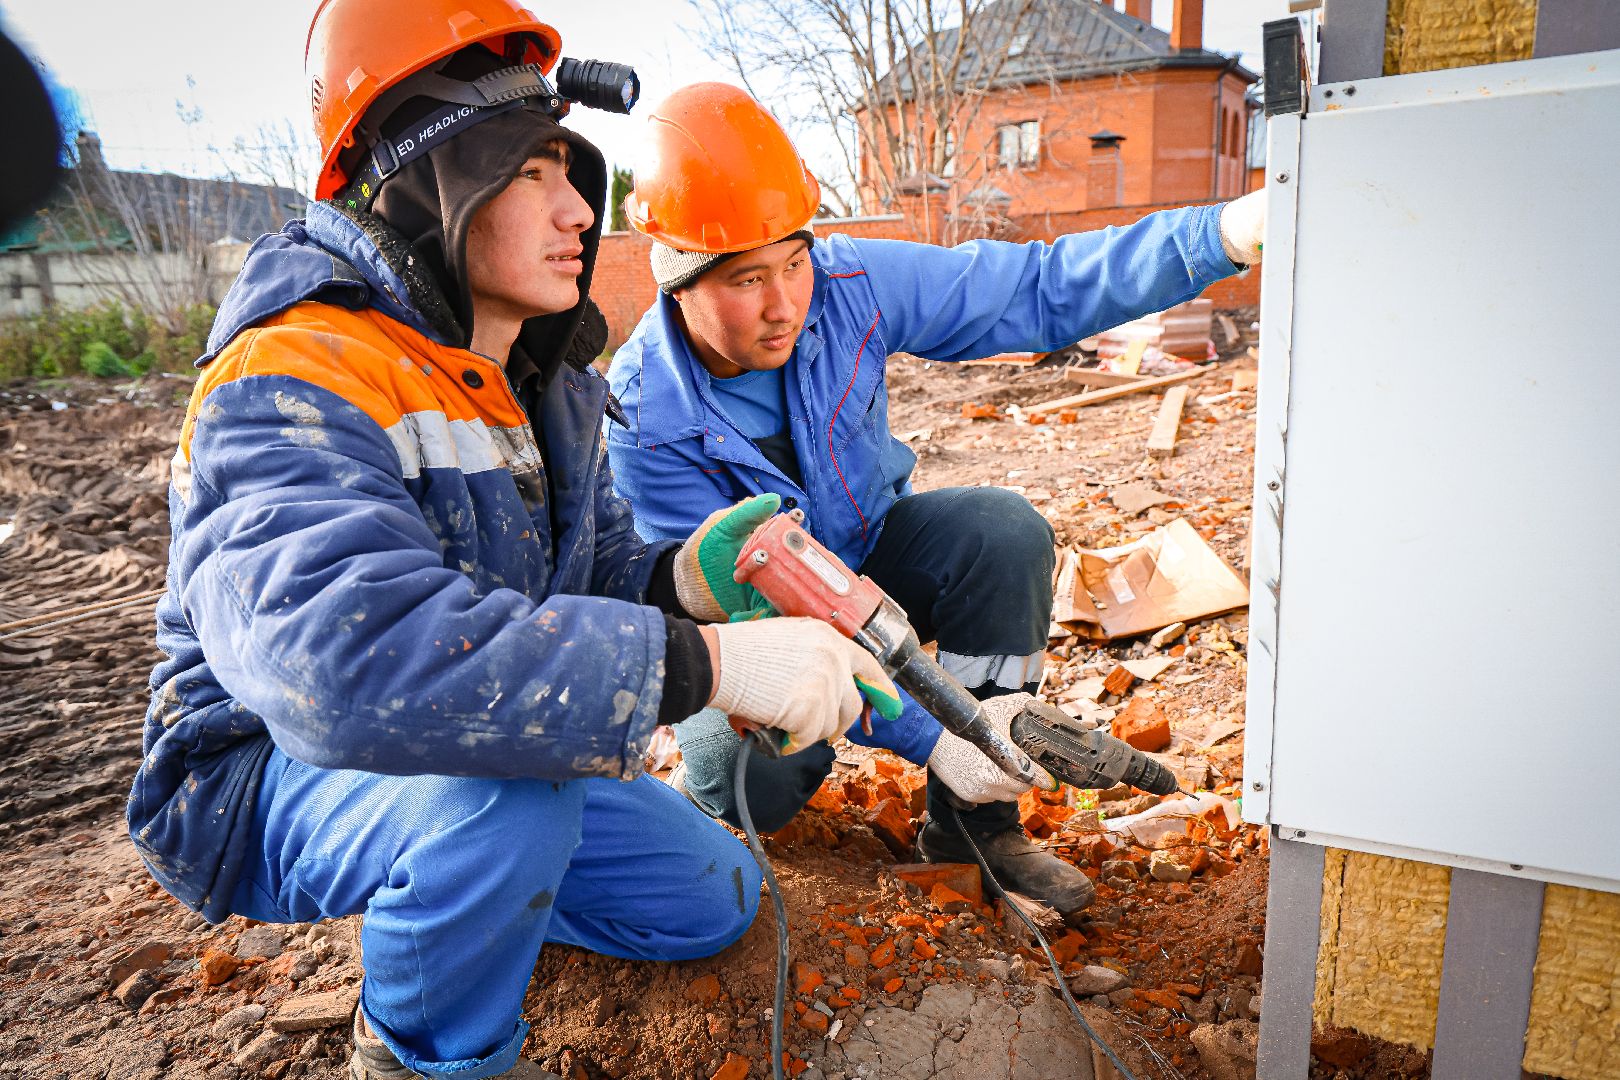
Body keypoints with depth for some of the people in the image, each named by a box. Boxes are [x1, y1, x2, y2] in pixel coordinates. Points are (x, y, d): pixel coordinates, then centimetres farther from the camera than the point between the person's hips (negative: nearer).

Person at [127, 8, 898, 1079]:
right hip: (270, 781, -7)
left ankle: (440, 884, 26)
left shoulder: (546, 385, 0)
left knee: (716, 896, 8)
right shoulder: (295, 389, -30)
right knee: (505, 787, -39)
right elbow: (345, 657, -47)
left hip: (496, 772, 7)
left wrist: (679, 578, -24)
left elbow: (596, 573, 1)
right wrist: (707, 662, -49)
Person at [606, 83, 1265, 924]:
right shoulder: (644, 416, -29)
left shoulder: (848, 284, -21)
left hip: (867, 550, 4)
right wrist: (928, 736, -38)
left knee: (1005, 531, -26)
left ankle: (972, 819, -12)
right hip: (749, 611, -3)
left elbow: (1041, 290, -19)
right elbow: (740, 609, -31)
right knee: (756, 779, -32)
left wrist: (1223, 233, -34)